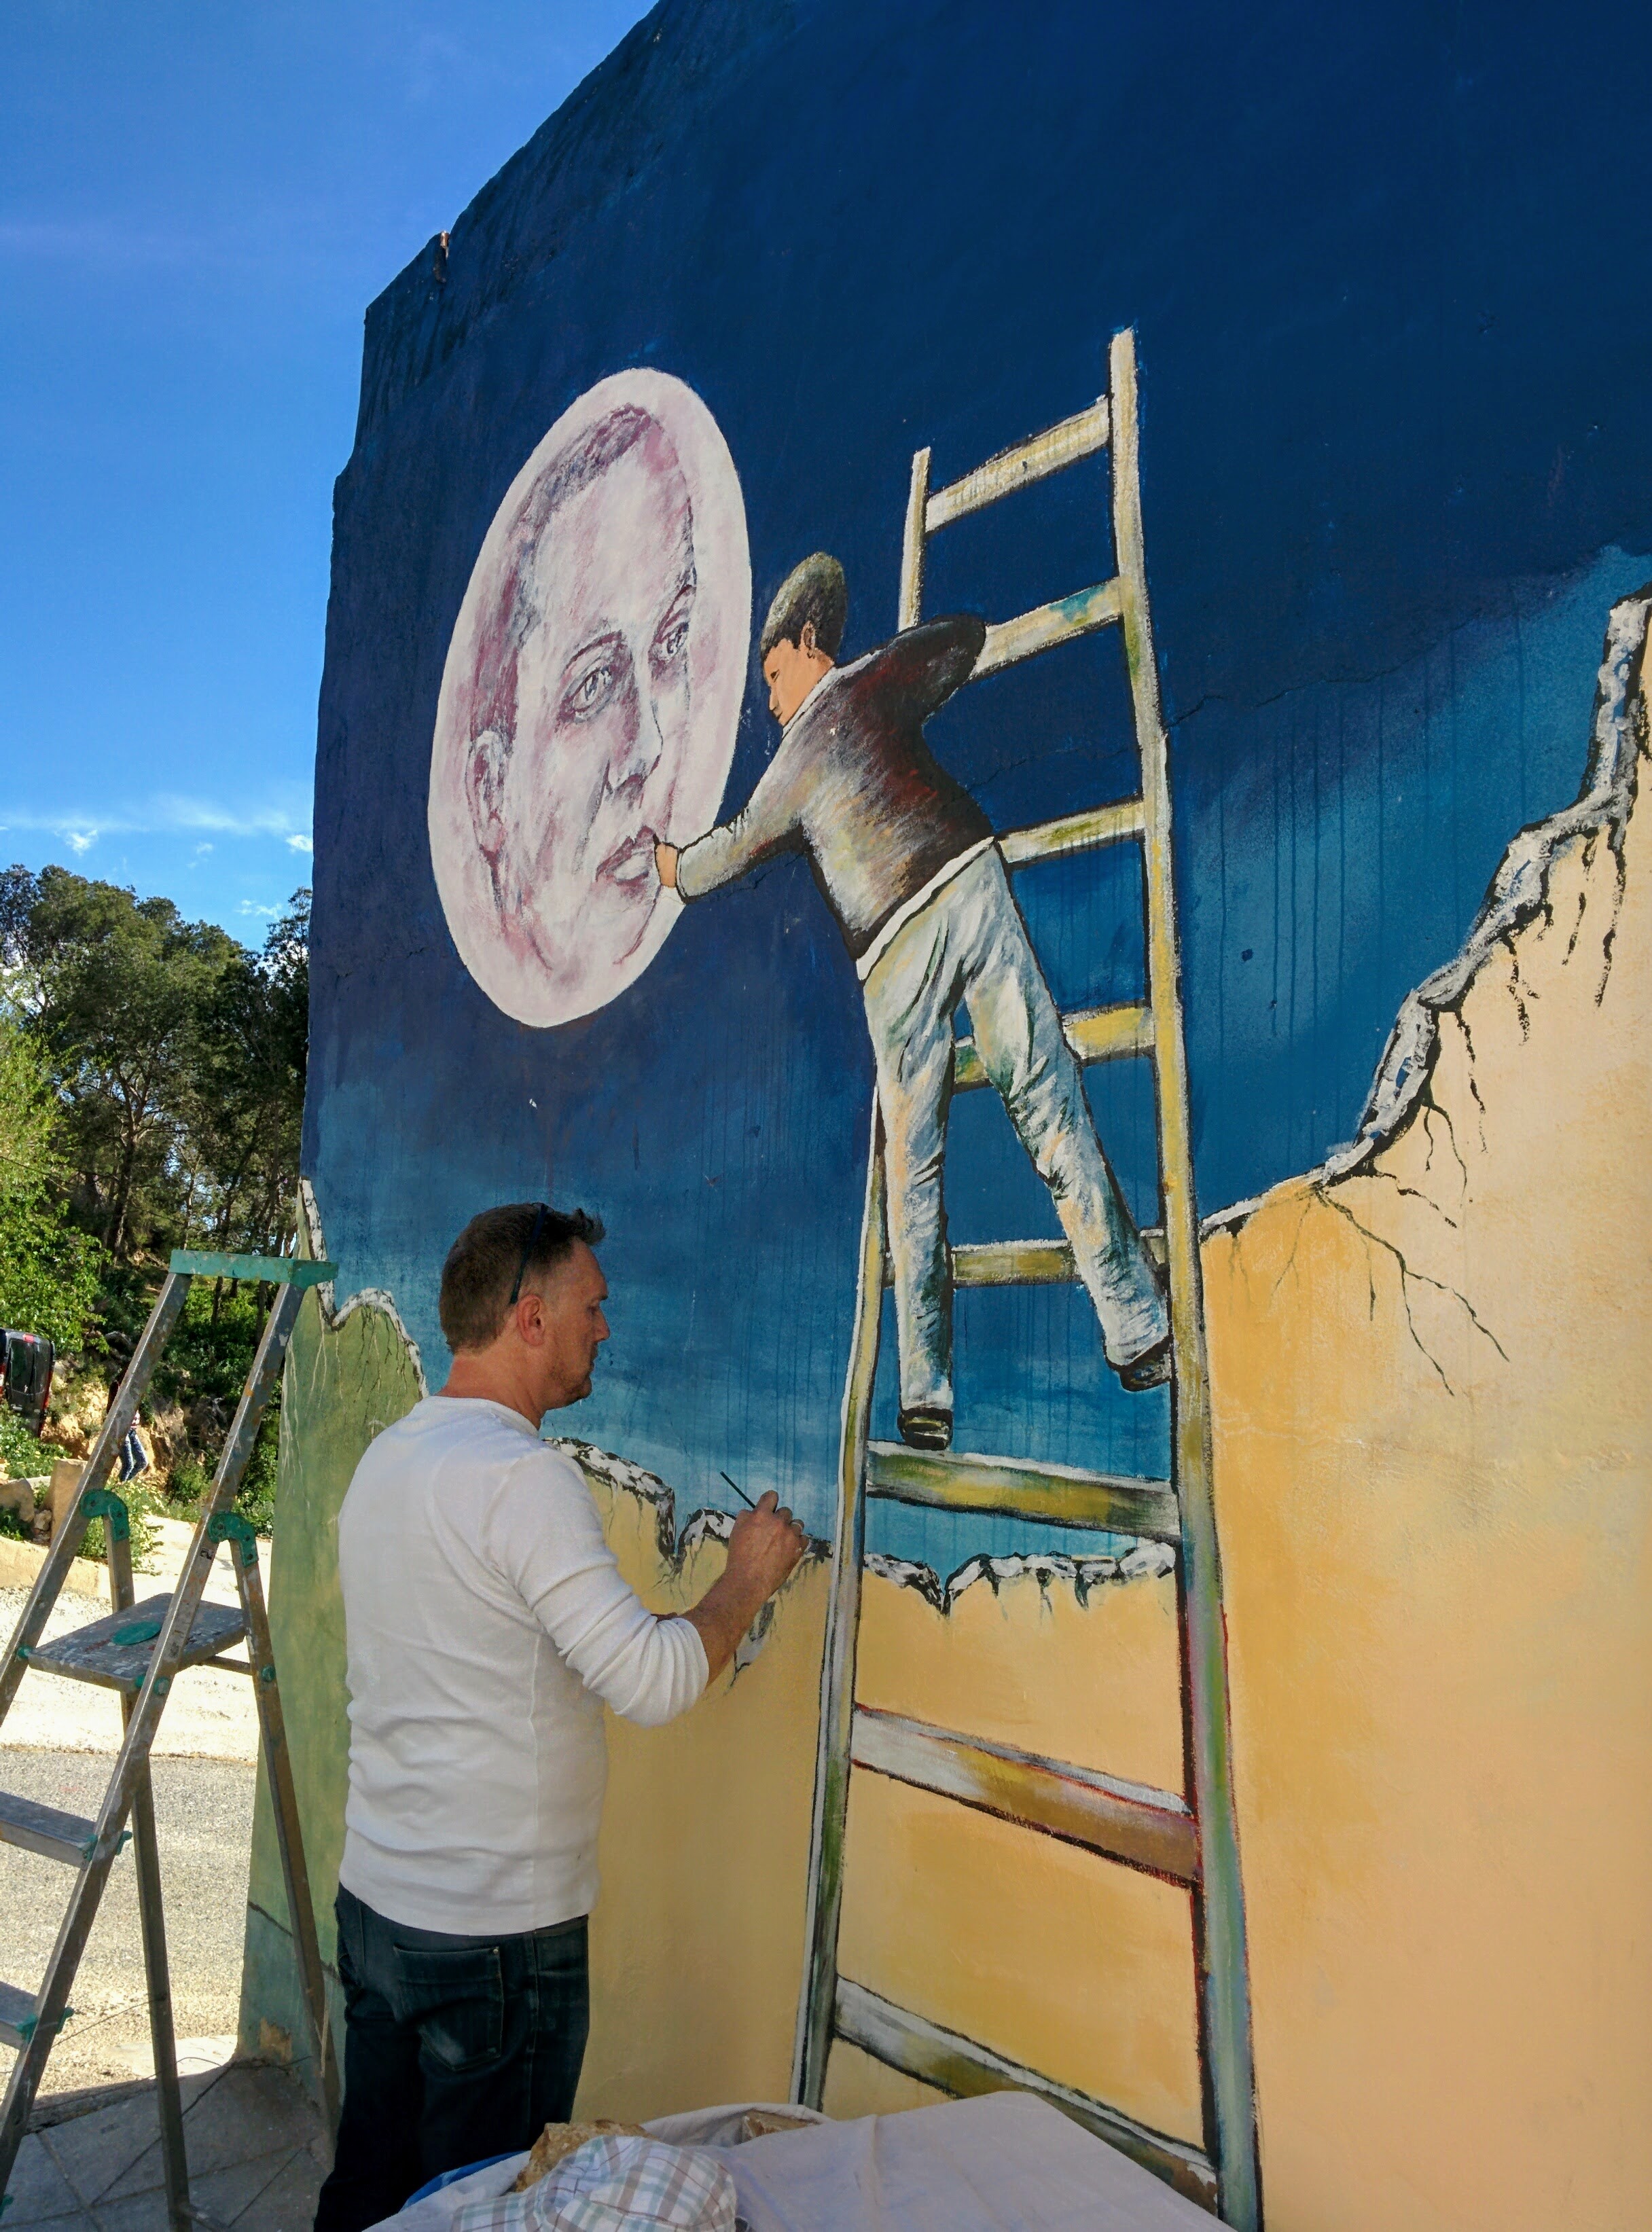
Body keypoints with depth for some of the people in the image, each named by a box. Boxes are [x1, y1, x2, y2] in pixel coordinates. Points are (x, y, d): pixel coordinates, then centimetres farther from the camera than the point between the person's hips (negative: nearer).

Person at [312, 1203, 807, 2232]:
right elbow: (655, 1680, -25)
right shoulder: (522, 1473, -23)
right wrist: (750, 1576, -9)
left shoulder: (387, 1457, 6)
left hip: (377, 1900, 8)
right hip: (500, 1930, -8)